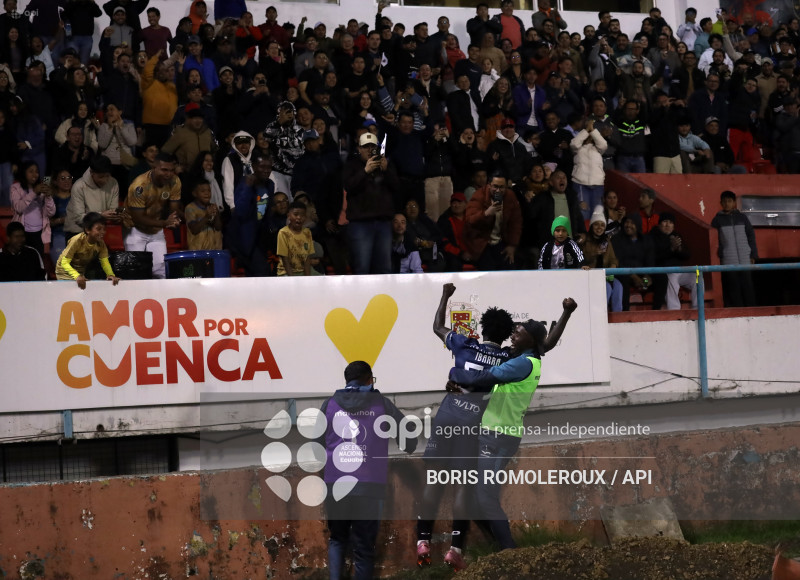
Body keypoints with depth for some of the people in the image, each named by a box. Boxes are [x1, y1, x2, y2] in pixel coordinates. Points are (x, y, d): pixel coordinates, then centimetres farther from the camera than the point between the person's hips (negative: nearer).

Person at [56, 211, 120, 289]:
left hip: (82, 272, 5)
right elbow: (65, 263, -33)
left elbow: (105, 262, -14)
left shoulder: (100, 243, -15)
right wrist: (77, 276, -50)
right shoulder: (77, 240, -31)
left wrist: (110, 274, -37)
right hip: (65, 272, -5)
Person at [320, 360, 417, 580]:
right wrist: (409, 448, 36)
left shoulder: (330, 404, 7)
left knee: (337, 539, 20)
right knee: (364, 547, 6)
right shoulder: (381, 404, 4)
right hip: (369, 487, -2)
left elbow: (316, 442, 13)